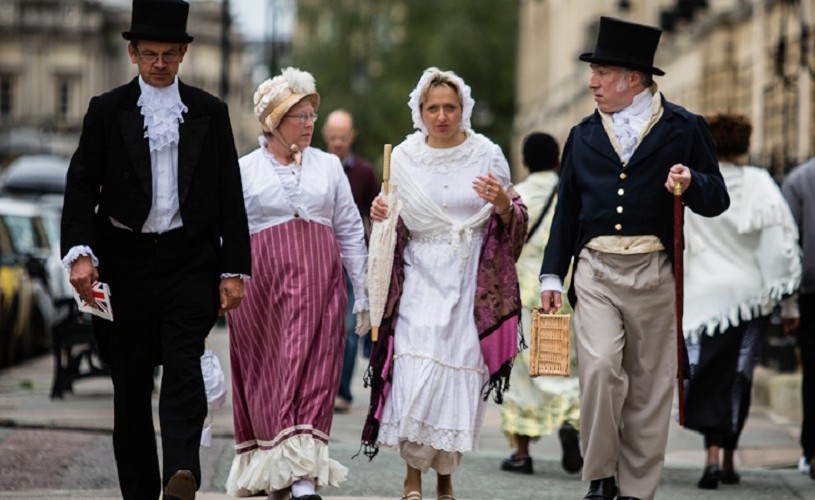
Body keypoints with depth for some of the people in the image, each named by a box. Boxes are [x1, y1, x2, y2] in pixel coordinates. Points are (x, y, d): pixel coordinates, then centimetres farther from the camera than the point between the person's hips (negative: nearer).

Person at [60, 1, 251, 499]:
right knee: (131, 383, 4)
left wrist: (234, 269, 2)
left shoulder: (209, 112, 7)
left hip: (191, 260, -1)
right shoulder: (107, 111, 5)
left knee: (184, 367, -17)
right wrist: (80, 252, -14)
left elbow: (230, 196, 8)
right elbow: (82, 187, 1)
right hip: (127, 261, 1)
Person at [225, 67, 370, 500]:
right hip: (263, 282, -1)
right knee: (267, 373, -1)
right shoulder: (244, 170, 6)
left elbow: (351, 233, 13)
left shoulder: (328, 166, 12)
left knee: (311, 369, -7)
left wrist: (363, 295, 10)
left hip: (319, 283, 1)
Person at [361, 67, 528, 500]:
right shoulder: (403, 158, 5)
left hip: (472, 284, 0)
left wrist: (503, 203, -14)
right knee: (416, 377, -14)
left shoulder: (487, 156, 1)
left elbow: (513, 225, 6)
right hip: (420, 281, 0)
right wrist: (380, 216, -6)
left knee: (460, 379, -3)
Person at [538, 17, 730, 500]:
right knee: (600, 367, -17)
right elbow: (566, 210, 15)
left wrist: (691, 184, -18)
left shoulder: (685, 129, 3)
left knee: (649, 387, 4)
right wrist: (552, 275, 11)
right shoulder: (584, 135, 12)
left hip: (655, 274, -1)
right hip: (596, 272, 1)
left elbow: (718, 200, 4)